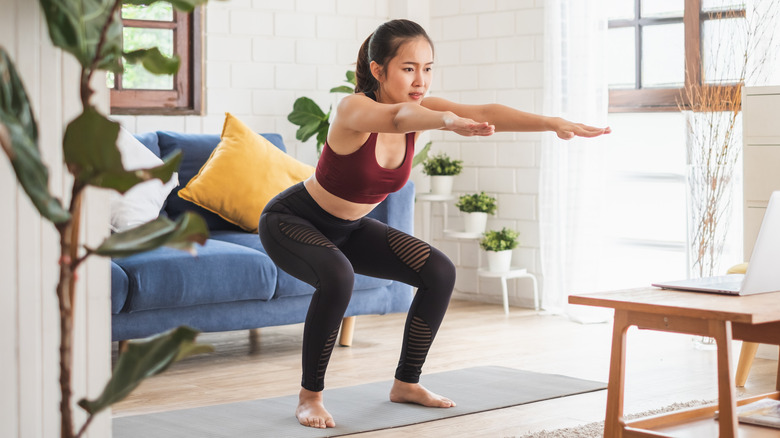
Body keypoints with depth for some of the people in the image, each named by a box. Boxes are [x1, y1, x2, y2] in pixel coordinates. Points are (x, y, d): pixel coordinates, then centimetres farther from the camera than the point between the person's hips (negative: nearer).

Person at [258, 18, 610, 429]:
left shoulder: (420, 106, -13)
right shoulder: (354, 109, -31)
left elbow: (485, 112, -29)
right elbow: (398, 117, -55)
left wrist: (554, 123, -44)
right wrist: (449, 121, -76)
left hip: (348, 227, 7)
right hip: (291, 220, -7)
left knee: (439, 273, -4)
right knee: (337, 276, -36)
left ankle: (406, 383, 11)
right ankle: (310, 396, -17)